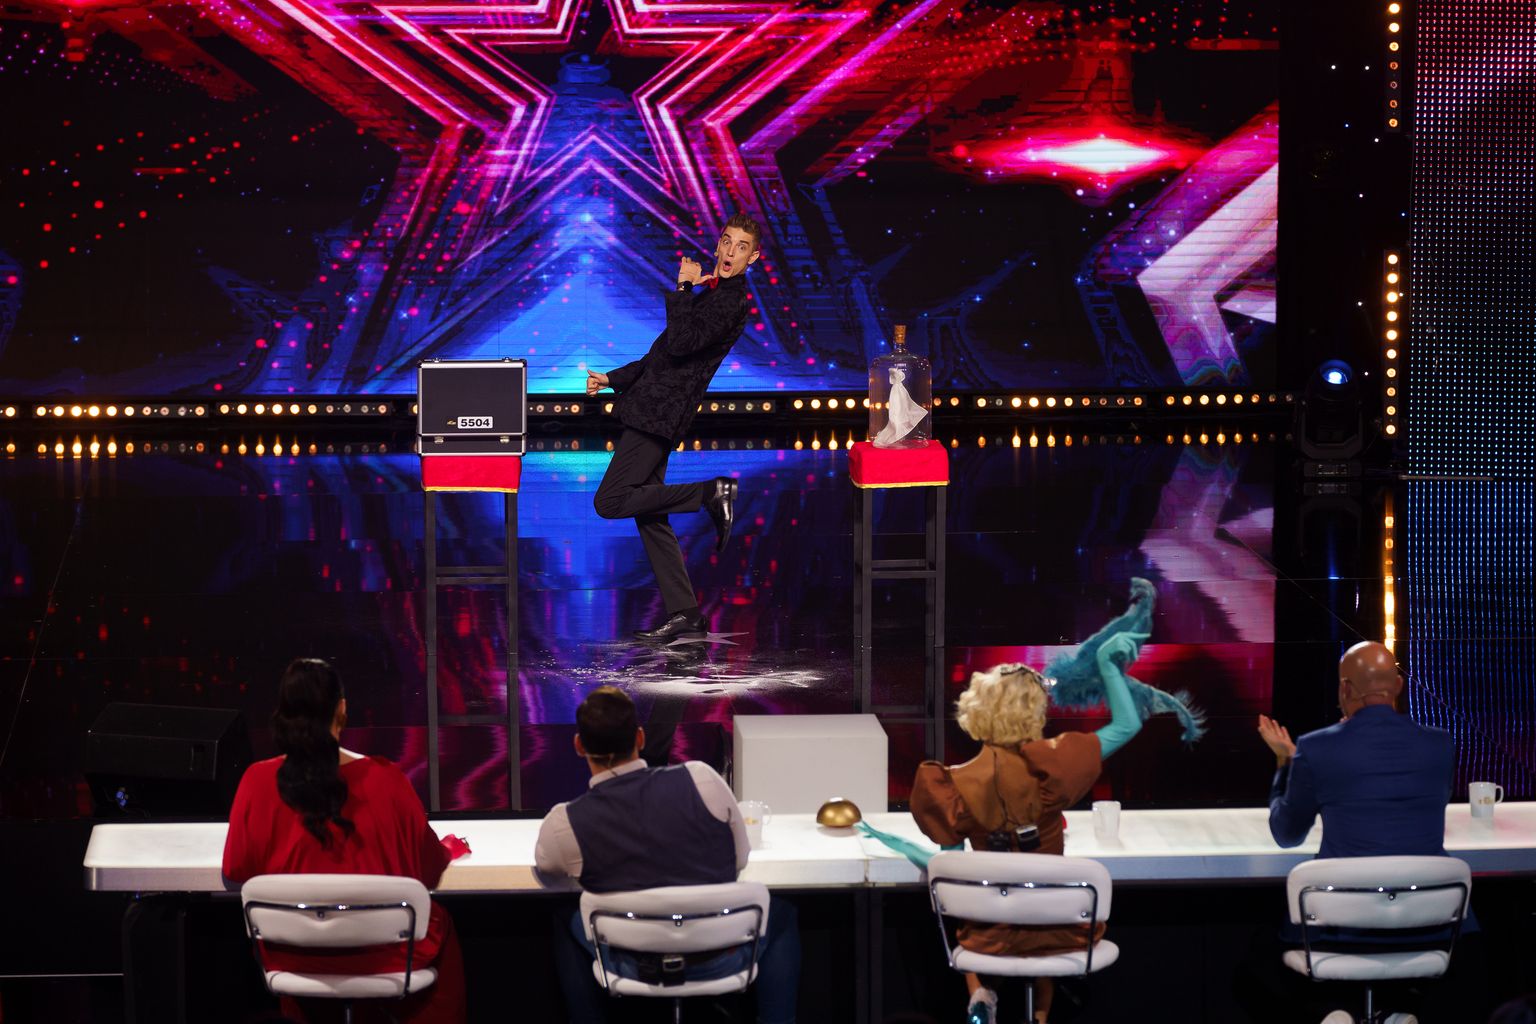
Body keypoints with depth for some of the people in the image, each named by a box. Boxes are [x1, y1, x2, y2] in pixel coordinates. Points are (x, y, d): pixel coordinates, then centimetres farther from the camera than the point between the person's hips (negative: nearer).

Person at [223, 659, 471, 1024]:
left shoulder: (258, 781, -14)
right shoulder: (384, 779, -16)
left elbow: (236, 871, -1)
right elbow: (428, 867, -3)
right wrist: (451, 848, 21)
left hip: (295, 958, 1)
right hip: (380, 953, -1)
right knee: (438, 919, 31)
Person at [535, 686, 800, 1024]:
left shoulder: (566, 824, -16)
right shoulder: (701, 779, -18)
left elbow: (545, 867, 9)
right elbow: (739, 859, -2)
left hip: (637, 970, 0)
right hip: (723, 961, 0)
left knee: (565, 919, 30)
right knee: (780, 913, 31)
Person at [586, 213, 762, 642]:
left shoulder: (733, 302, -12)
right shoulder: (712, 294, 20)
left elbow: (680, 344, -23)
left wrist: (683, 288, -14)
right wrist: (613, 379, 25)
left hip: (660, 415, -10)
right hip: (652, 411, 10)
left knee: (610, 501, -13)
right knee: (650, 518, 7)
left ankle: (710, 493, -9)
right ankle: (683, 613, 7)